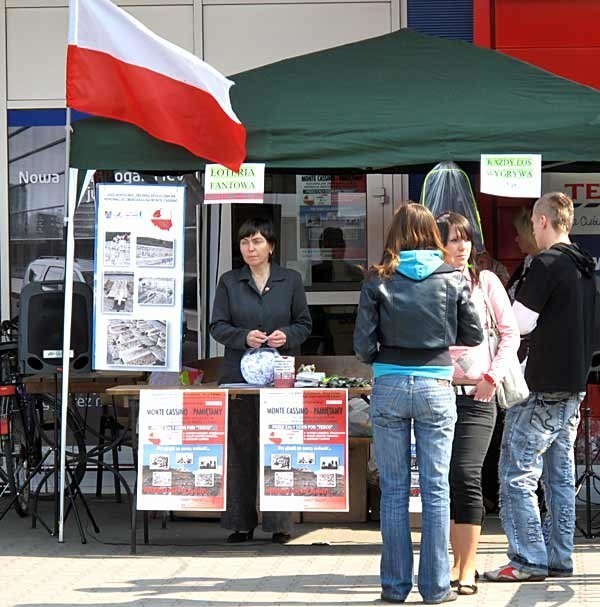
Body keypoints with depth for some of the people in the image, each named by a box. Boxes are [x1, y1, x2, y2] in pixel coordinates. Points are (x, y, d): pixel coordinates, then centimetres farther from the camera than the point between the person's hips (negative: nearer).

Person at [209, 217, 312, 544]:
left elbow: (304, 324, 10)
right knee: (239, 448, 1)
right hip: (238, 375, 1)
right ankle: (241, 523, 8)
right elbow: (217, 326, 4)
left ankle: (279, 523, 4)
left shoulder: (291, 280, 9)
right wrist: (244, 337, -14)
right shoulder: (229, 282, 8)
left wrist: (287, 335, -11)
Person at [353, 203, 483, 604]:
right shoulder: (453, 278, 0)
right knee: (436, 489, 6)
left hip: (389, 386, 0)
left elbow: (363, 342, -4)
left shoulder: (379, 280, -2)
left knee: (394, 489, 7)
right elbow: (473, 336, 5)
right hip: (436, 386, 0)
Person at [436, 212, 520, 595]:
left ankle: (468, 568, -6)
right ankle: (459, 561, 18)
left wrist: (493, 376, -4)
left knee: (466, 475, -11)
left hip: (477, 394, -2)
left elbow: (511, 333, 6)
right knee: (444, 479, 5)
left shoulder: (485, 281, 5)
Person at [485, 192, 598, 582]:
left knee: (517, 473, -3)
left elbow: (519, 322, -15)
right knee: (560, 475, 12)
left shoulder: (547, 264, -14)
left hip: (543, 388, -9)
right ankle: (559, 559, 16)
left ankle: (529, 561, -3)